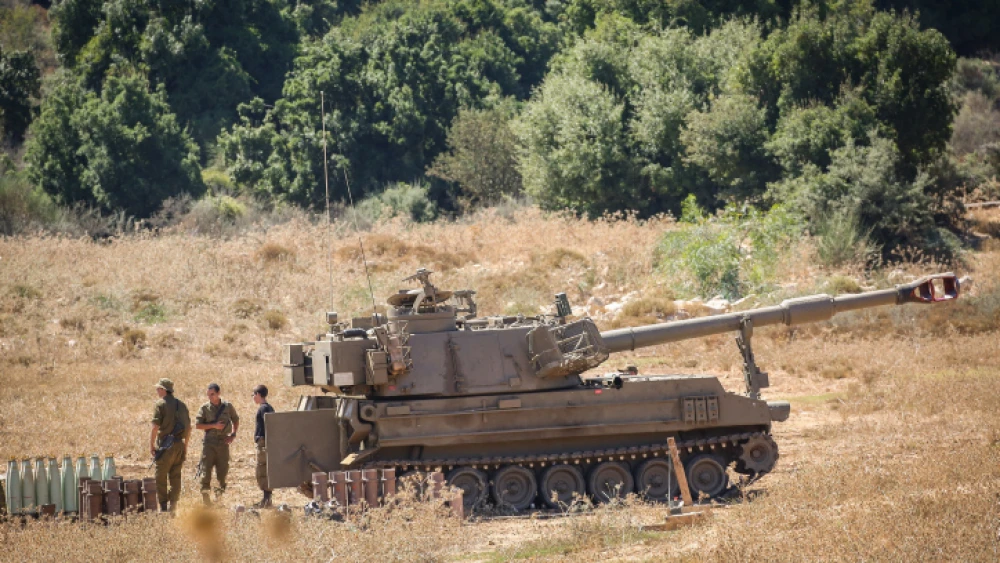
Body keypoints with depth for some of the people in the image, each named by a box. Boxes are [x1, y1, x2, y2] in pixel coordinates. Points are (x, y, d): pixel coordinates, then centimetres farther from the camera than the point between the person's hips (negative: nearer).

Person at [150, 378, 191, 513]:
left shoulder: (160, 404, -9)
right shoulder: (181, 404, 12)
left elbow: (155, 427, -14)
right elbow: (189, 427, 14)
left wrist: (151, 445, -7)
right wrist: (185, 445, 21)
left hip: (165, 445, -6)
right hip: (179, 444, 6)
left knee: (161, 477, 1)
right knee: (175, 476, 11)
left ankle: (163, 506, -2)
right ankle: (173, 505, 8)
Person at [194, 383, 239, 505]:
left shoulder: (227, 406, 5)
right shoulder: (205, 408, 0)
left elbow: (236, 420, 19)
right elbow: (198, 425, -3)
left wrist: (233, 434, 5)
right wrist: (214, 425, -13)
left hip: (223, 441, 2)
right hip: (209, 442, -2)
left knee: (223, 468, 4)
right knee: (206, 467, -8)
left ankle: (221, 488, 23)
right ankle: (205, 492, -2)